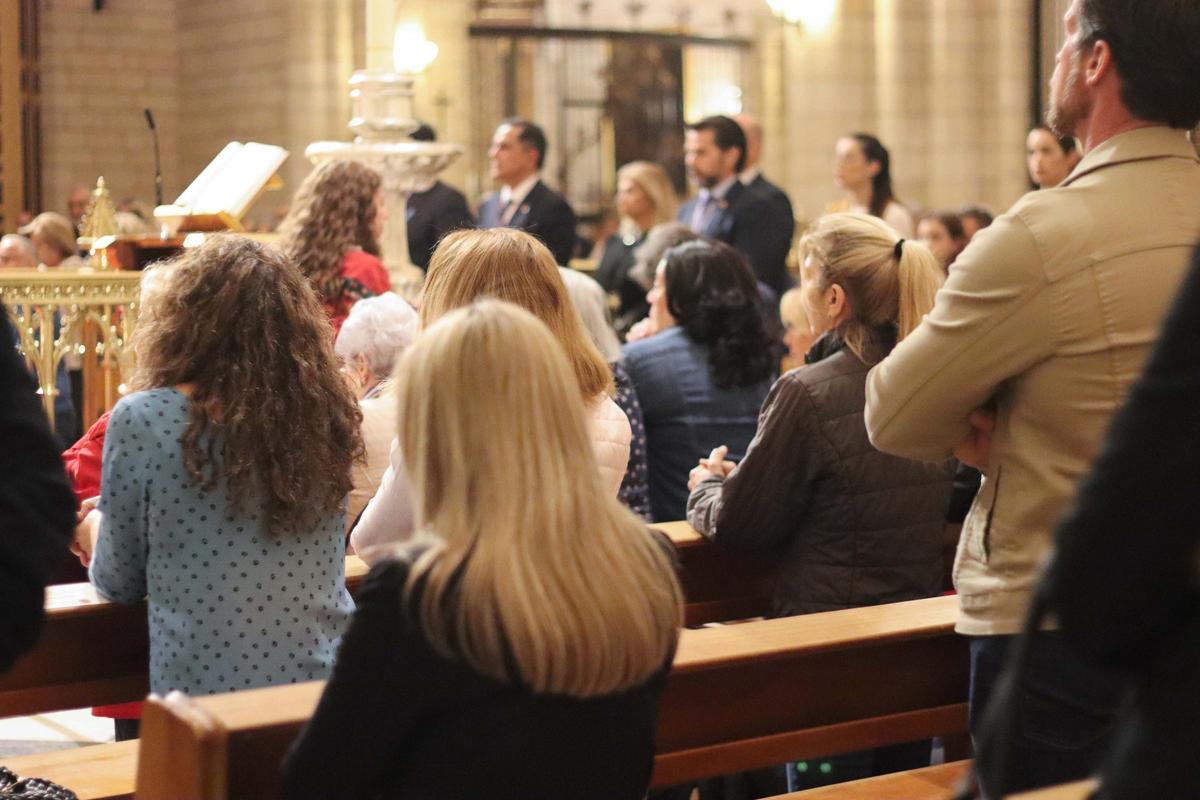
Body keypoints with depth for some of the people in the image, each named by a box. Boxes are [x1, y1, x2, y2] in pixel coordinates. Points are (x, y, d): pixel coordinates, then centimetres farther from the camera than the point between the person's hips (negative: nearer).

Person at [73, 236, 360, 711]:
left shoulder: (144, 419, -12)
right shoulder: (325, 416, -1)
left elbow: (119, 584, -2)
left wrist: (93, 529, 22)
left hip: (200, 692, -3)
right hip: (326, 688, 4)